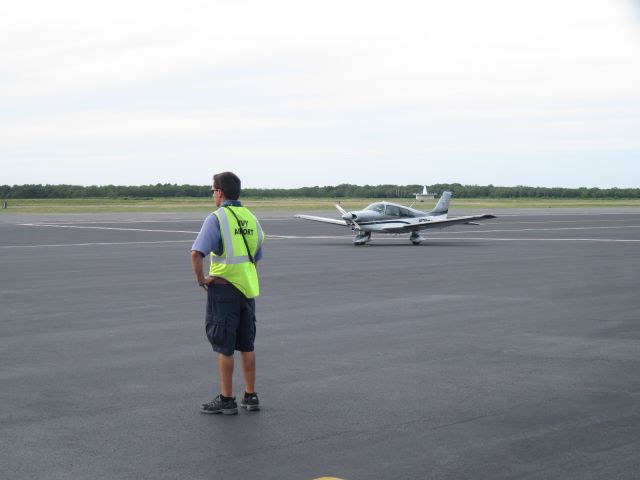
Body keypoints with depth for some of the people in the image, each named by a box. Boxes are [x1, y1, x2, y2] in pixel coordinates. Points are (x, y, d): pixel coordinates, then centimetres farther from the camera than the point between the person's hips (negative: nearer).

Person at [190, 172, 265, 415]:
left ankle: (226, 399, 7)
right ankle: (250, 396, 19)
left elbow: (197, 253, -23)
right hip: (248, 287, 6)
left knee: (224, 347, 2)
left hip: (223, 288, -6)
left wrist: (200, 278, -9)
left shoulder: (217, 218, -12)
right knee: (247, 345, 13)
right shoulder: (251, 218, 10)